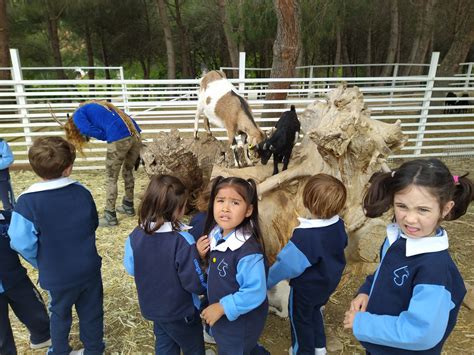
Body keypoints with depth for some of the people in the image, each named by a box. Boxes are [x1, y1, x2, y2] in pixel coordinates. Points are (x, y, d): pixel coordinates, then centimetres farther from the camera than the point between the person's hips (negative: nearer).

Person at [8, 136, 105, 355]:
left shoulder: (28, 202, -22)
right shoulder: (82, 192, -12)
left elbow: (22, 243, -19)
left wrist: (40, 263, 1)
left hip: (57, 276, -1)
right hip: (89, 268, 2)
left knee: (60, 314, 24)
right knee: (91, 311, 21)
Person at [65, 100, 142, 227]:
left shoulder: (78, 115, 13)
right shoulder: (95, 107, 34)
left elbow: (91, 130, -6)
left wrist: (109, 137, 9)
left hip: (119, 140, -7)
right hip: (135, 135, 8)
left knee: (111, 179, 7)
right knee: (128, 171, 24)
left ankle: (110, 217, 16)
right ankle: (128, 206, 38)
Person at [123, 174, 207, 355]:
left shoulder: (135, 236, -15)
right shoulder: (183, 241, -32)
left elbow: (130, 268, 1)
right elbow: (196, 283, -25)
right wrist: (207, 285, -4)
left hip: (152, 307, 5)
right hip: (180, 311, -5)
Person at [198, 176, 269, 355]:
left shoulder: (248, 250, -34)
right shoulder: (216, 234, -9)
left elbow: (255, 293, -31)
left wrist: (221, 307, -24)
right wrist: (202, 255, -12)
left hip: (240, 321, -7)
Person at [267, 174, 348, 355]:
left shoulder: (305, 236, -38)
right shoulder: (338, 224, -16)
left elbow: (287, 264, -29)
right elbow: (341, 245, 5)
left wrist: (266, 281, -13)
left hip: (306, 288, -7)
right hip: (330, 281, 7)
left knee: (301, 319, 21)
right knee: (314, 312, 33)